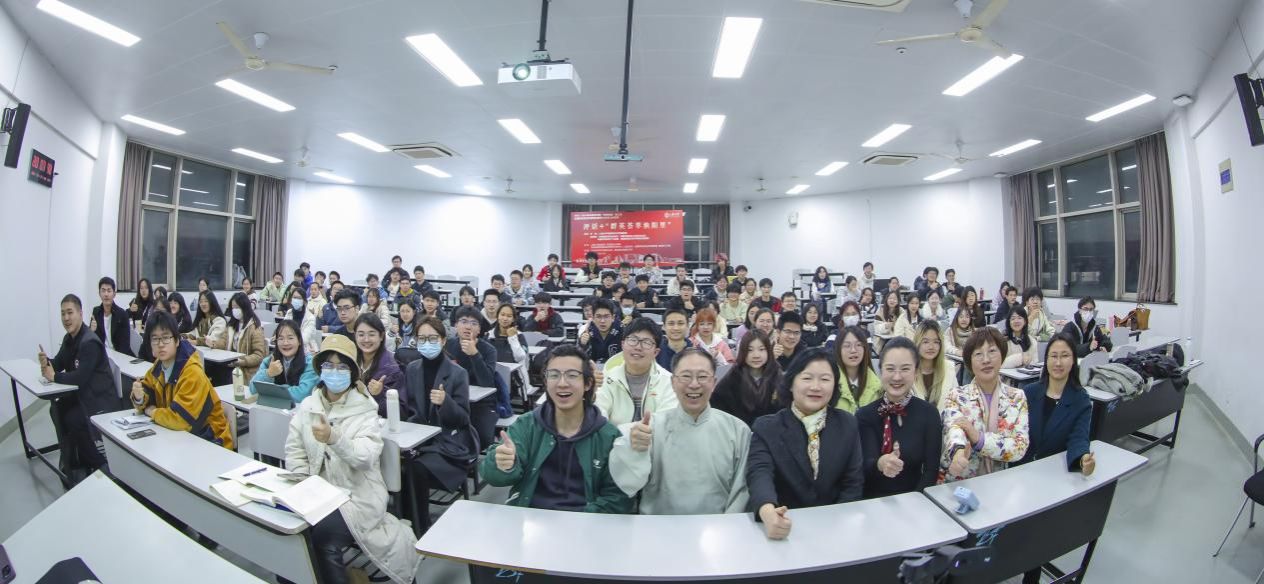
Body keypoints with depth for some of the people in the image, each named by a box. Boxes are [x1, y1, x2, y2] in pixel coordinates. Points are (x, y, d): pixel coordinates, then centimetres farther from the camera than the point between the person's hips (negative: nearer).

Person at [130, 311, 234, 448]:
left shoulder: (192, 373, -22)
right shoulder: (158, 366, 1)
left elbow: (180, 419, -26)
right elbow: (148, 403, 8)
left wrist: (153, 412, -8)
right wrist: (139, 396, -12)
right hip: (181, 434, 7)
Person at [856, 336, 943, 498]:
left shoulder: (929, 413, -2)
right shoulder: (864, 415, -5)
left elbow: (931, 470, -3)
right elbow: (865, 467, -14)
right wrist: (879, 464, -35)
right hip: (873, 503, 0)